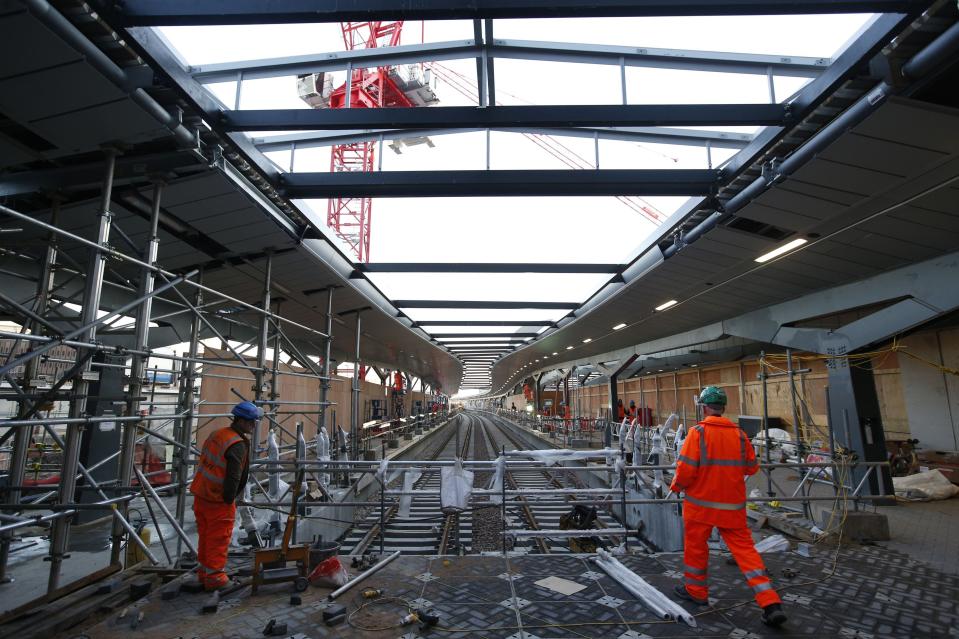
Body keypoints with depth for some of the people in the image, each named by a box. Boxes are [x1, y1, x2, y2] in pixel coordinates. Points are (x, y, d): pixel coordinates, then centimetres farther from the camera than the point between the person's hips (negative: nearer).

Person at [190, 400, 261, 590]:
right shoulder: (237, 445, -22)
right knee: (219, 539, 6)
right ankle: (214, 576, 17)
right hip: (219, 501, -9)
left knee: (204, 535, 21)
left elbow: (205, 464, 14)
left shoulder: (216, 434, 6)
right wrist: (229, 499, -10)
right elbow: (233, 478, -24)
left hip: (201, 495, 9)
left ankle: (203, 571, 34)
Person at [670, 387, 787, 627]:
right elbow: (751, 468, 8)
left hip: (701, 502, -4)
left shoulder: (698, 432, -15)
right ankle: (771, 604, 7)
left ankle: (696, 591, 30)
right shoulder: (739, 434, -1)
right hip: (733, 505, 4)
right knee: (744, 548, 12)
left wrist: (677, 486, 0)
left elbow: (686, 469, -18)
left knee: (696, 545, 14)